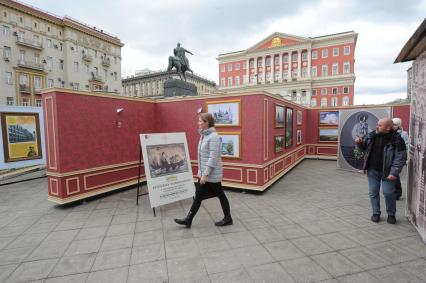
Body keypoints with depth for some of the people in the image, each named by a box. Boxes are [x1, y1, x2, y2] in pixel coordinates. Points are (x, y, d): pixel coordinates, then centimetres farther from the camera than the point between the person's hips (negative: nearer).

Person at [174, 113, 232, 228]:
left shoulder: (213, 137, -19)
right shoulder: (203, 135, 8)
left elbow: (213, 157, -23)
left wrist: (205, 174, -23)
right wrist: (201, 172, 17)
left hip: (212, 174, -8)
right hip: (204, 173, 9)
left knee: (220, 195, 9)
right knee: (198, 196, 13)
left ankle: (228, 218, 28)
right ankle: (188, 220, 22)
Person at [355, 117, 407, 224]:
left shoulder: (396, 139, -13)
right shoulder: (371, 135, 1)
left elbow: (401, 158, -14)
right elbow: (364, 147, 17)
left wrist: (394, 172, -19)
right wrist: (360, 143, -6)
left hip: (387, 171, -4)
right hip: (372, 170, 4)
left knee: (388, 193, 3)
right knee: (373, 192, 9)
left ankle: (391, 214, 25)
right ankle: (376, 213, 24)